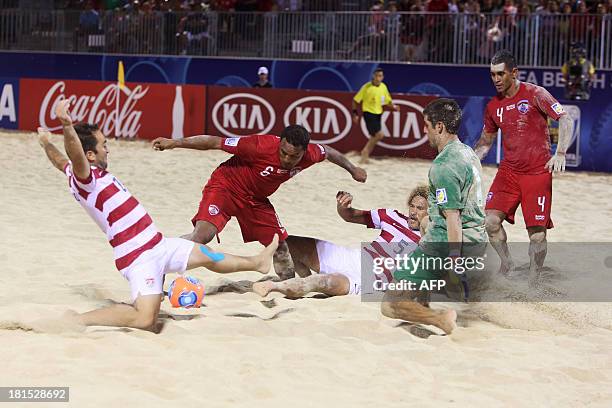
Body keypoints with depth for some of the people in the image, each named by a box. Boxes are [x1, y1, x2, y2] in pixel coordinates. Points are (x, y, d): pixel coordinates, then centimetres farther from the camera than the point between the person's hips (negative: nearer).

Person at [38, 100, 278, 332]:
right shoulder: (84, 177, -19)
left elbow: (60, 160, 30)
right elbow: (76, 155, -41)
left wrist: (46, 143, 50)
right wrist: (67, 127, -60)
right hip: (139, 257, -11)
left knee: (206, 256, 29)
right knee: (145, 319, -27)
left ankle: (257, 262, 53)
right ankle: (78, 320, -17)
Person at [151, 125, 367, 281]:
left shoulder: (310, 154, -16)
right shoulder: (262, 146, -33)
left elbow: (328, 151, 10)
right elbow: (216, 142, -28)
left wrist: (352, 170, 25)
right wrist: (175, 143, -28)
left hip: (256, 199, 6)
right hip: (225, 186, -6)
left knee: (279, 243, 11)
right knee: (203, 234, -28)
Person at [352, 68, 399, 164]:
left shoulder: (383, 87, 5)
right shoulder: (367, 87, -12)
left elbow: (387, 100, 17)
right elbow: (356, 100, -6)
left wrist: (393, 106, -3)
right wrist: (355, 113, -9)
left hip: (378, 114, 7)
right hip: (369, 113, -6)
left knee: (374, 137, 9)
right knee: (379, 135, -15)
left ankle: (365, 155, 22)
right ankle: (365, 151, 1)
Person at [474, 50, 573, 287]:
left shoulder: (535, 94, -6)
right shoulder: (493, 106, 10)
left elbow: (566, 120, -11)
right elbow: (486, 140, 24)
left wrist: (560, 153, -24)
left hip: (538, 172, -4)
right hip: (508, 171, 4)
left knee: (538, 234, -5)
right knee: (491, 220, -14)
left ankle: (533, 286, 9)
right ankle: (507, 265, 10)